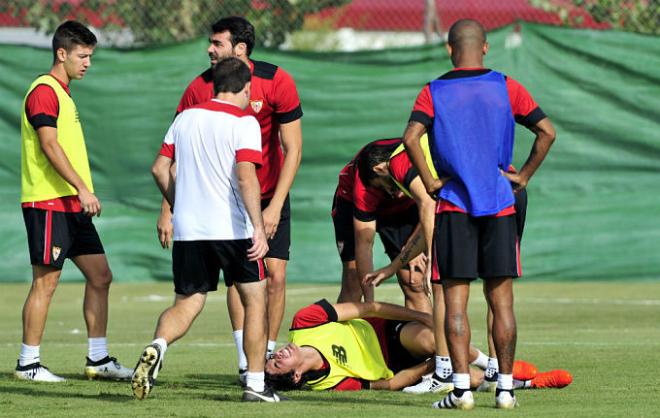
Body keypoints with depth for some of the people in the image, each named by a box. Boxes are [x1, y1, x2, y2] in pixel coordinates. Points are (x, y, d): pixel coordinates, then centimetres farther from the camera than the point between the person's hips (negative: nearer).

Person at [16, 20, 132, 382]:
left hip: (71, 205, 10)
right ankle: (28, 363, 1)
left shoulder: (62, 93, 19)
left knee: (100, 276, 8)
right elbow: (49, 146, -20)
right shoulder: (44, 91, -12)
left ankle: (98, 359, 12)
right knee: (46, 281, -5)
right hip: (48, 203, -10)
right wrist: (82, 189, -25)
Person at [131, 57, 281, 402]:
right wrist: (259, 228, -21)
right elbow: (246, 177, -18)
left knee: (186, 304, 9)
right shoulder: (243, 122, -7)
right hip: (233, 228, -4)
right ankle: (255, 383, 9)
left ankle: (156, 347, -23)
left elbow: (160, 169, 13)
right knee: (255, 299, 11)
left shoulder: (186, 118, 11)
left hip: (188, 230, 4)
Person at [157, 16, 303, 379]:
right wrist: (167, 211, -11)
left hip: (270, 196, 0)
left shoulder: (277, 82, -15)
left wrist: (275, 207, -19)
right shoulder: (200, 89, -12)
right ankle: (245, 362, -11)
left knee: (275, 276, -5)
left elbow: (293, 149, -13)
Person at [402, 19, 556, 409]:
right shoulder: (506, 88, 3)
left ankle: (461, 388, -6)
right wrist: (524, 175, 6)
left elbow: (411, 137, -14)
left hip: (453, 205, -1)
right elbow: (547, 131, -3)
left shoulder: (433, 92, 0)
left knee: (455, 300, 0)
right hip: (499, 205, 1)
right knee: (501, 300, 5)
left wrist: (430, 183, -4)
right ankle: (506, 387, 5)